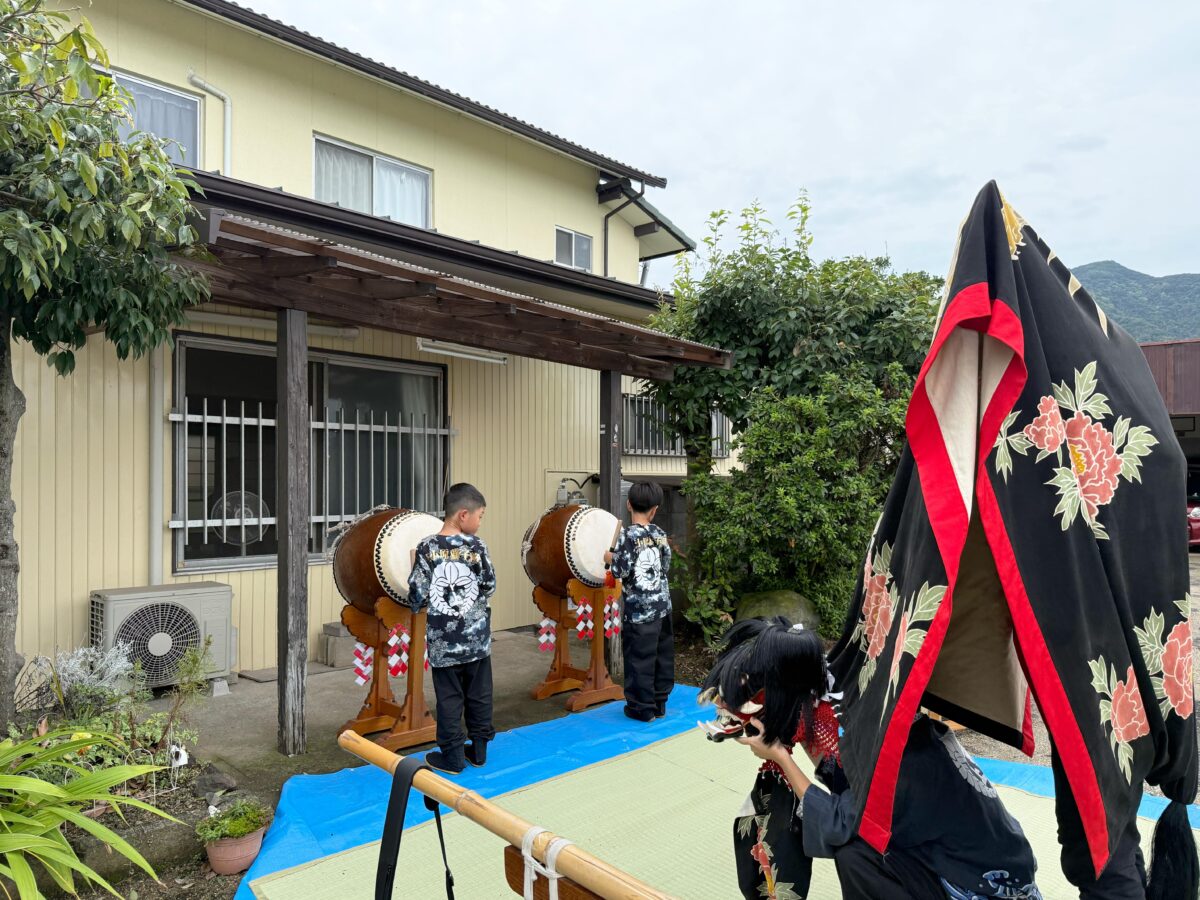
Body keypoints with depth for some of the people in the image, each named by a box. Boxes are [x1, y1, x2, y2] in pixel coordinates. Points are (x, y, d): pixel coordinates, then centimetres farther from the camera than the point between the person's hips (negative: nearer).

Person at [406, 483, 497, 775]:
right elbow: (489, 587, -1)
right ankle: (479, 749, 24)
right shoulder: (476, 545, -8)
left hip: (443, 641, 0)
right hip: (477, 637, 1)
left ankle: (452, 756, 16)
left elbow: (417, 597, -7)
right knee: (479, 695, 14)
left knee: (449, 699, 9)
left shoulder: (426, 548, -9)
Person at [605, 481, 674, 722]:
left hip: (639, 609, -6)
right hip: (662, 604, 6)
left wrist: (609, 558, 3)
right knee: (662, 654, 15)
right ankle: (659, 702, 25)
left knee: (639, 657, 4)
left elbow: (621, 571, -15)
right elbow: (666, 565, 11)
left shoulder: (628, 536, -14)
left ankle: (642, 707, 12)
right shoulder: (660, 534, 3)